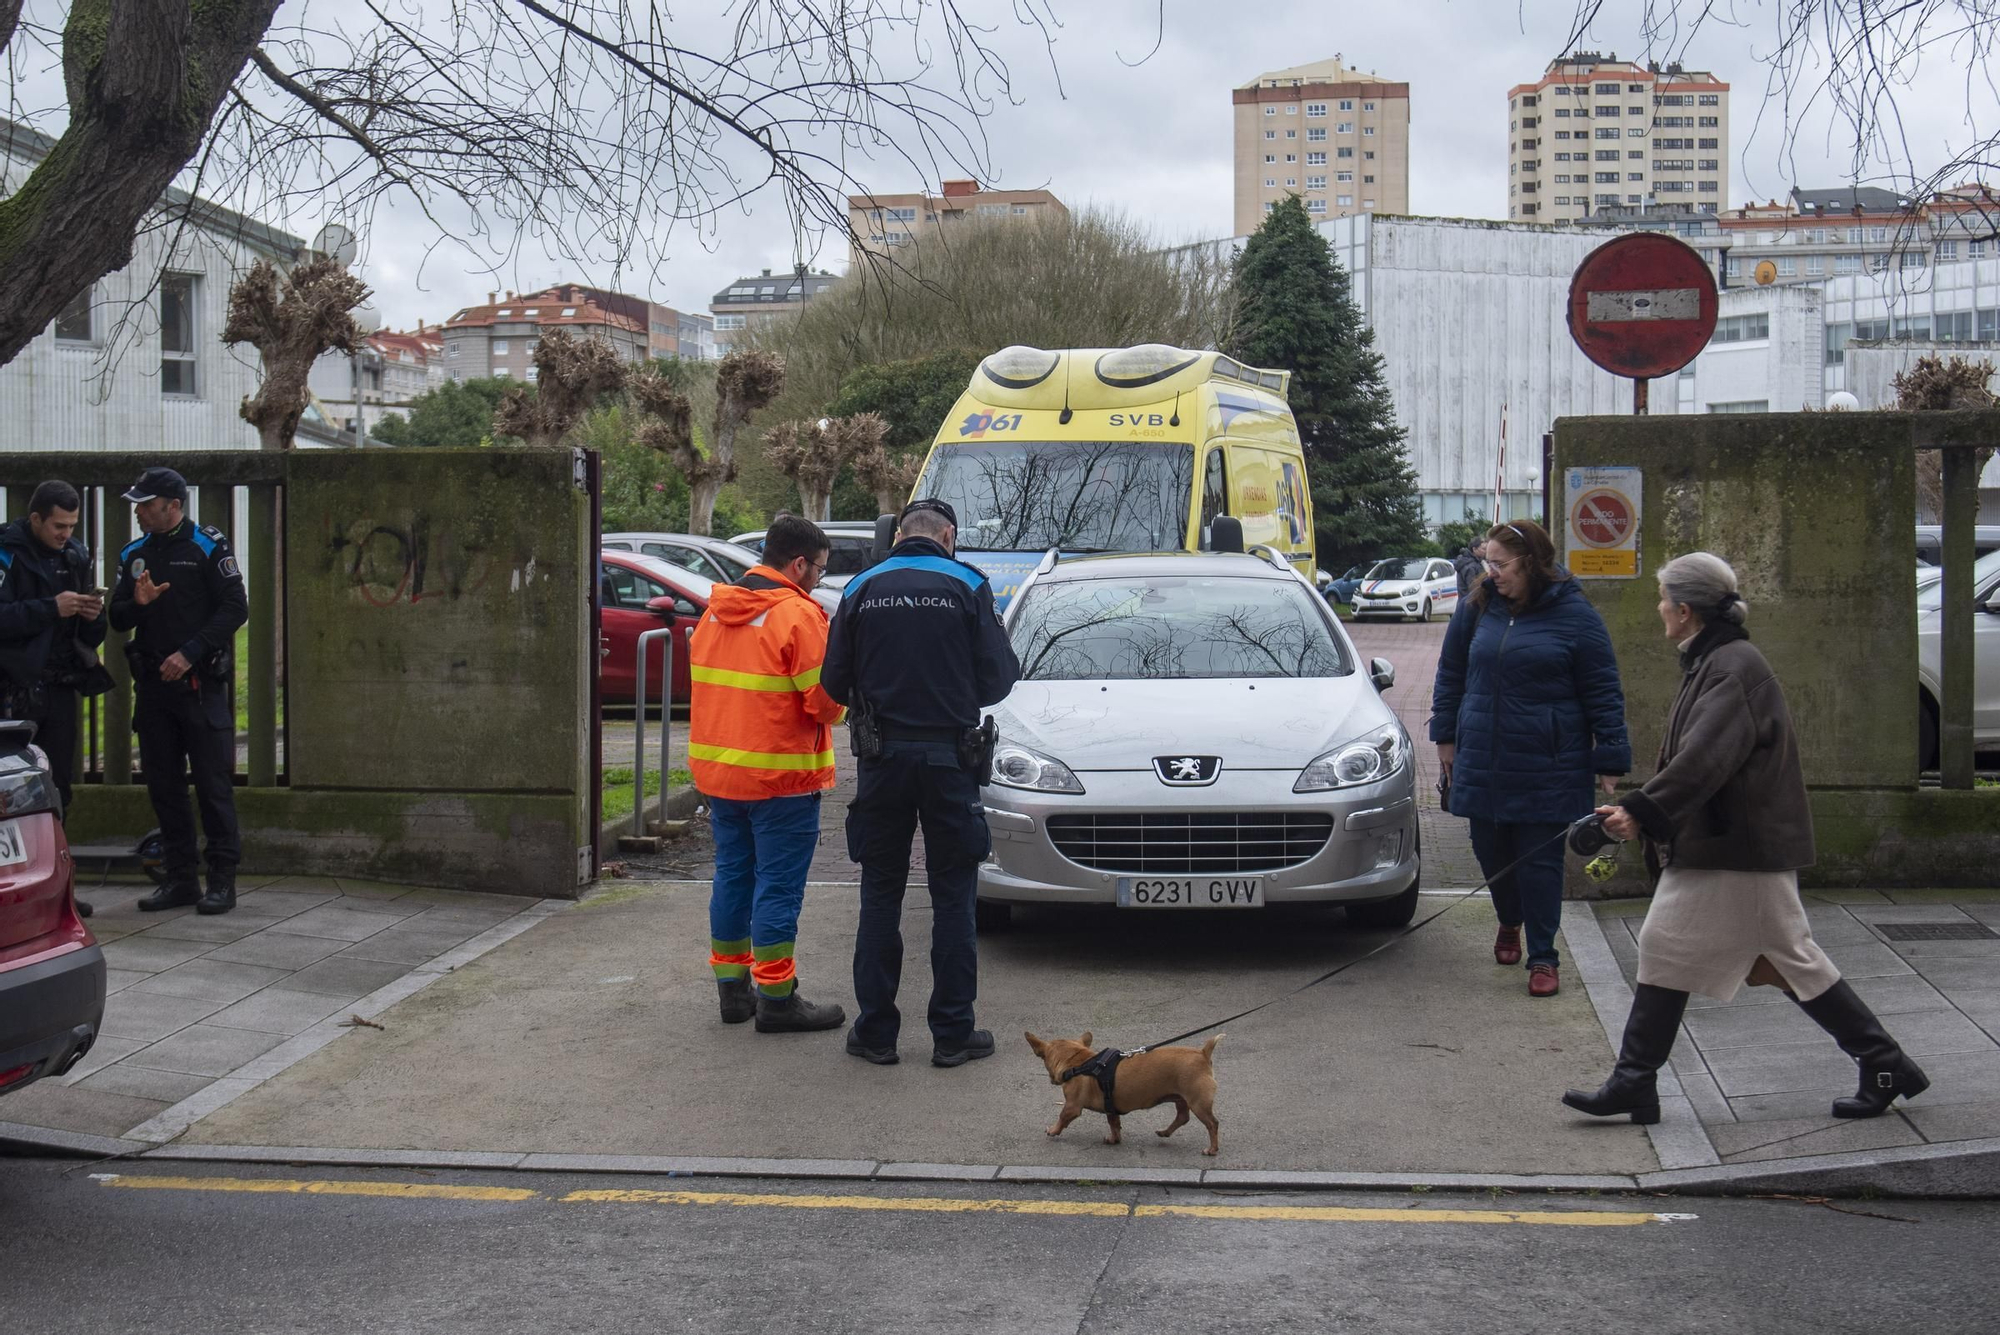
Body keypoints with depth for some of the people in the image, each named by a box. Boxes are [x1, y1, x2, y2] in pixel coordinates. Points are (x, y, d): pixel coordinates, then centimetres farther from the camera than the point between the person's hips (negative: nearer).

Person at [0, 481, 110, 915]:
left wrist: (93, 616, -4)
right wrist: (51, 608, -22)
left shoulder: (75, 555, 13)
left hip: (61, 688, 6)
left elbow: (90, 636, 18)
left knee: (58, 789, 9)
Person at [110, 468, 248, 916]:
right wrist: (138, 603, -8)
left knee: (213, 784, -4)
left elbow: (235, 609, -9)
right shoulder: (134, 555, 13)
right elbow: (117, 619, 15)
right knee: (164, 785, 8)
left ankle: (223, 879, 0)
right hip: (152, 685, 6)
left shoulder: (207, 547, -4)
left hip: (200, 683, -6)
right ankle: (180, 878, 16)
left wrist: (189, 653, -15)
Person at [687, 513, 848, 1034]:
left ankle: (732, 987, 22)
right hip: (780, 777, -8)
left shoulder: (715, 612, 11)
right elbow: (825, 700, -17)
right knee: (778, 885, -2)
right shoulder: (799, 615, -15)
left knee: (732, 876, 15)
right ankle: (776, 999, 1)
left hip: (717, 772, 8)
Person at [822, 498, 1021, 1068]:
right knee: (953, 898, 6)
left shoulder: (861, 589, 4)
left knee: (880, 895, 9)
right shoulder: (967, 586, -3)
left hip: (882, 759, 2)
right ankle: (953, 1034, 8)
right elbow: (997, 677, -5)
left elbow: (835, 683, 4)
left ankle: (875, 1031, 11)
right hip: (949, 756, -2)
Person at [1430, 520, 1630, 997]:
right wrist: (1446, 734, 13)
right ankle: (1509, 922, 41)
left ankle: (1542, 957, 10)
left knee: (1540, 861, -1)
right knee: (1491, 851, 13)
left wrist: (1610, 760, -6)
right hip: (1482, 762, 4)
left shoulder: (1573, 614, -7)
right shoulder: (1479, 607, 3)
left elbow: (1603, 693, -4)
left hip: (1547, 770, -4)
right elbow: (1451, 671, 15)